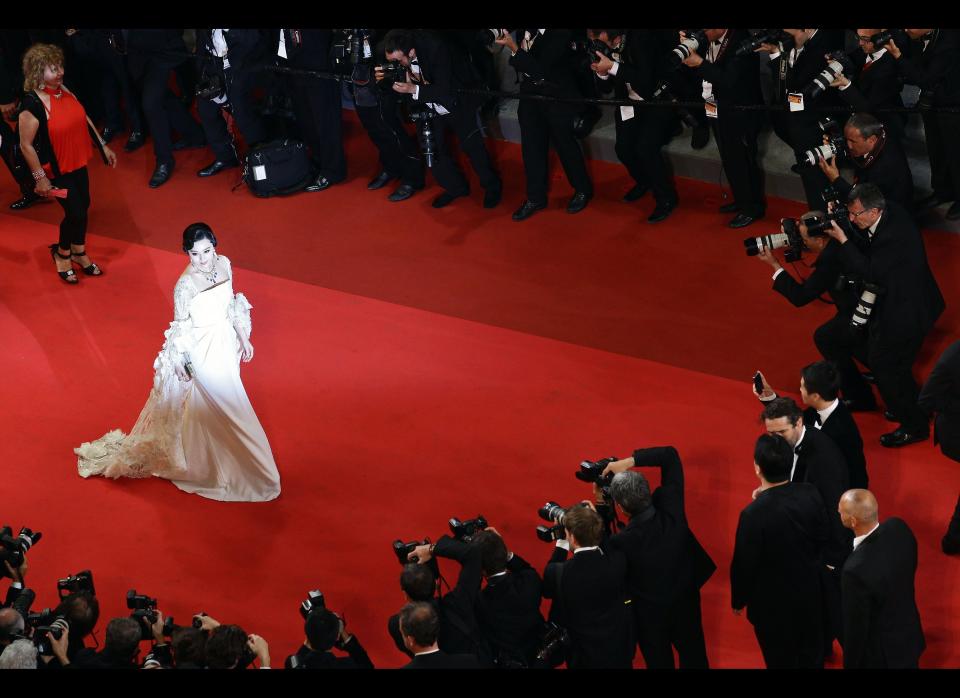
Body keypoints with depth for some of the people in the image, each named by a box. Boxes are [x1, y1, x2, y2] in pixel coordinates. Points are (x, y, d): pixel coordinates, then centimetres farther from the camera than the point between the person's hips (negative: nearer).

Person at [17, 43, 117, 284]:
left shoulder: (64, 90, -3)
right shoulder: (32, 104, -26)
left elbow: (84, 119, 11)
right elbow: (26, 145, -20)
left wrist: (103, 146, 14)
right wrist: (40, 178, -17)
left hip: (78, 163, 7)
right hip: (57, 170, -7)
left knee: (83, 207, 17)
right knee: (75, 213, -2)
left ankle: (79, 252, 39)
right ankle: (62, 253, 26)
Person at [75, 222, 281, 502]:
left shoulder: (224, 264, -7)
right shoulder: (186, 284, -26)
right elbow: (181, 327, -15)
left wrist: (243, 338, 12)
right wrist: (179, 363, -9)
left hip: (226, 343, 6)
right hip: (203, 351, -6)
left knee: (223, 405, 23)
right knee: (225, 408, 7)